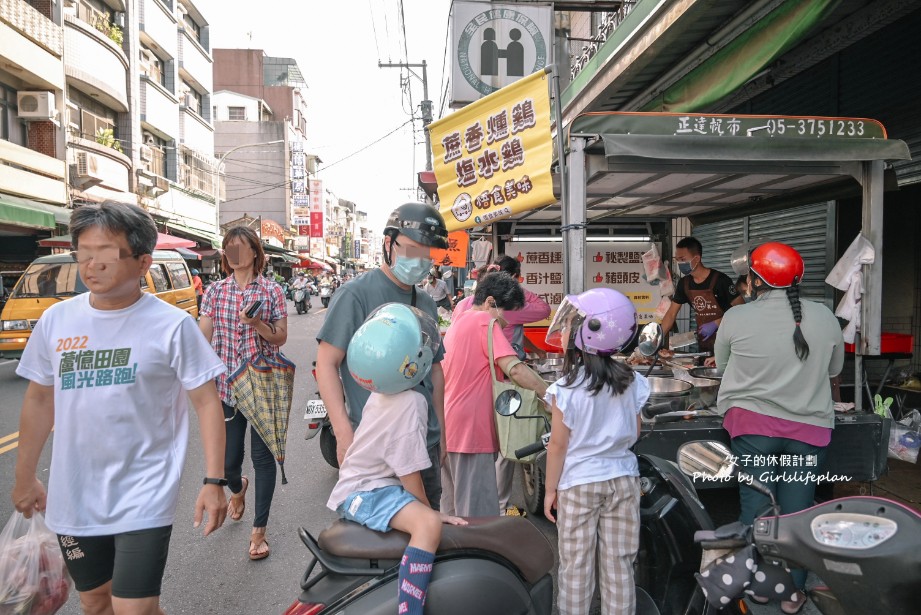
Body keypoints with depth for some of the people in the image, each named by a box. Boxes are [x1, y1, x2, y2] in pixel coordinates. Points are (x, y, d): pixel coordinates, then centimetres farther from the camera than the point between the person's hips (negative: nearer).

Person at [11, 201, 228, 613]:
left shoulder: (172, 325, -13)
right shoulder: (55, 320, 0)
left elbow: (206, 402, -10)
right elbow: (39, 400, 11)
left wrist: (213, 481, -14)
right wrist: (24, 477, 15)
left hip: (144, 500, -4)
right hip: (73, 498, 5)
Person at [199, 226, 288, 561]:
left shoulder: (271, 291, -1)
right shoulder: (215, 291, 4)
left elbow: (280, 338, 0)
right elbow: (203, 339, 4)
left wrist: (257, 323, -18)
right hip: (226, 386, 2)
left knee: (262, 456, 3)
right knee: (228, 459, 10)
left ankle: (259, 530, 17)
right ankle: (238, 489, 48)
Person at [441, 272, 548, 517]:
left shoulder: (457, 323, 17)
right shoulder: (485, 321, -11)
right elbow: (515, 369, -22)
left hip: (449, 431, 10)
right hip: (471, 431, -10)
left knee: (452, 512, 17)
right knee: (480, 515, -3)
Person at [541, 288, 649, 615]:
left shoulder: (566, 390, -18)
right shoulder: (631, 382, -5)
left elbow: (558, 445, -12)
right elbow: (635, 433, 5)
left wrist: (550, 489, -1)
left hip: (578, 483, -4)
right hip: (623, 479, 4)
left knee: (576, 565, 10)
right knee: (618, 564, 14)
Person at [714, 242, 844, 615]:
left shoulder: (736, 319, -9)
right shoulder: (824, 317, -3)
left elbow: (721, 364, 7)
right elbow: (834, 368, 12)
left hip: (752, 425, -1)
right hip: (809, 427, 2)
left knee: (756, 505, 10)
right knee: (797, 510, 11)